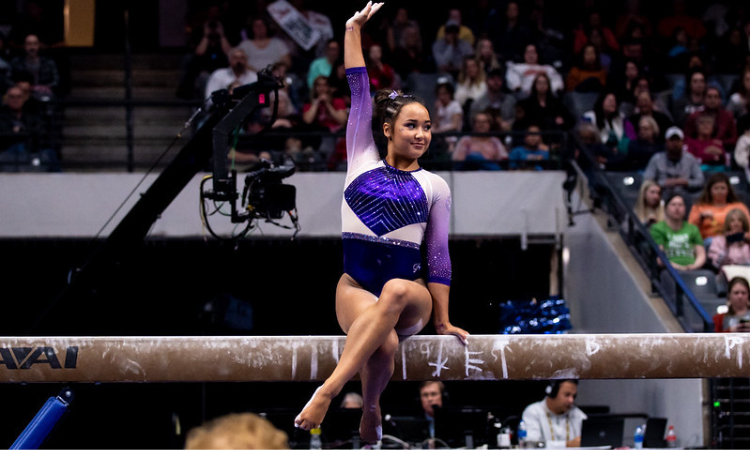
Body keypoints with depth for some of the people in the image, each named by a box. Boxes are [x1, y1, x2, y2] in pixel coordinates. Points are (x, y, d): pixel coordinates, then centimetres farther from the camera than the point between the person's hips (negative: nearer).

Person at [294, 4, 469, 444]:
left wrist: (442, 321, 4)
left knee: (396, 291, -41)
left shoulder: (435, 186, 10)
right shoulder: (363, 160, 11)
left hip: (411, 292, 0)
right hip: (355, 285, 0)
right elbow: (359, 93, 8)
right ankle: (371, 409, -14)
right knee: (384, 345, -38)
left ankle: (329, 389, -49)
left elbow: (439, 254, 8)